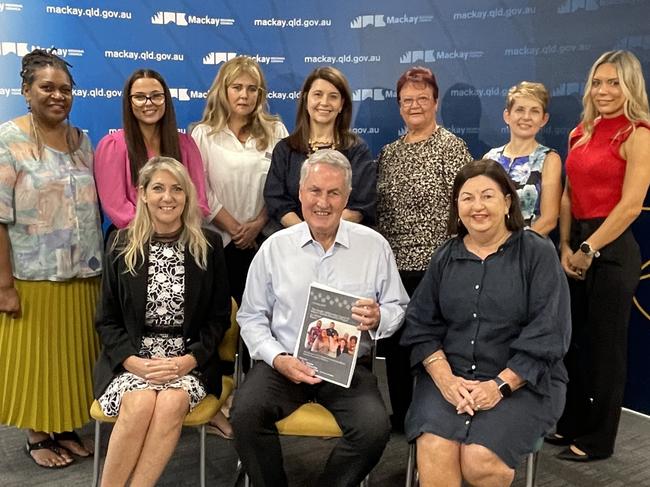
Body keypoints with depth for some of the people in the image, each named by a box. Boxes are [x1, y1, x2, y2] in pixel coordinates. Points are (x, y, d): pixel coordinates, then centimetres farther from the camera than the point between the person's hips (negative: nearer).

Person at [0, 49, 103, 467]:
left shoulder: (81, 140, 9)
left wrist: (99, 263, 11)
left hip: (83, 274, 5)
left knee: (74, 355, 13)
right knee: (37, 358, 7)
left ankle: (67, 428, 29)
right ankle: (38, 435, 25)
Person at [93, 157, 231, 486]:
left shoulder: (209, 245, 3)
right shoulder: (122, 244, 5)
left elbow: (219, 317, 5)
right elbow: (107, 320, 6)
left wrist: (189, 360, -11)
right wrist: (134, 362, -11)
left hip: (189, 360, 0)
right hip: (132, 360, 0)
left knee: (172, 402, -30)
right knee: (141, 402, -29)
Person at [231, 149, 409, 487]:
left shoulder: (374, 246, 4)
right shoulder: (275, 247, 4)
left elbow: (398, 308, 8)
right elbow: (251, 317, 6)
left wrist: (378, 319, -15)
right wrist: (278, 359, -9)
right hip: (283, 362, 1)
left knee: (375, 428, -26)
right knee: (245, 415, -25)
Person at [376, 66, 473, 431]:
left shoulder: (450, 147, -4)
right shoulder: (389, 152, 14)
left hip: (433, 264, -6)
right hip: (392, 264, 6)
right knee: (393, 339, 12)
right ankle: (401, 414, 28)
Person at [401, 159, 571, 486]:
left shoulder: (538, 253, -1)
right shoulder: (445, 257, 11)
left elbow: (547, 333, -7)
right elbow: (421, 324, 7)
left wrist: (500, 385, -15)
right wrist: (445, 379, -9)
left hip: (521, 381, -2)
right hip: (450, 375, 2)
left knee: (480, 460, -24)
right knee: (434, 451, -25)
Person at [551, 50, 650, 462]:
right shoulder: (581, 134, 11)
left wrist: (589, 249, -13)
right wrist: (565, 246, 0)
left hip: (611, 248, -7)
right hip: (577, 246, 7)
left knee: (605, 345, 5)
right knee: (574, 339, 15)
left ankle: (599, 439, 21)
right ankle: (572, 423, 31)